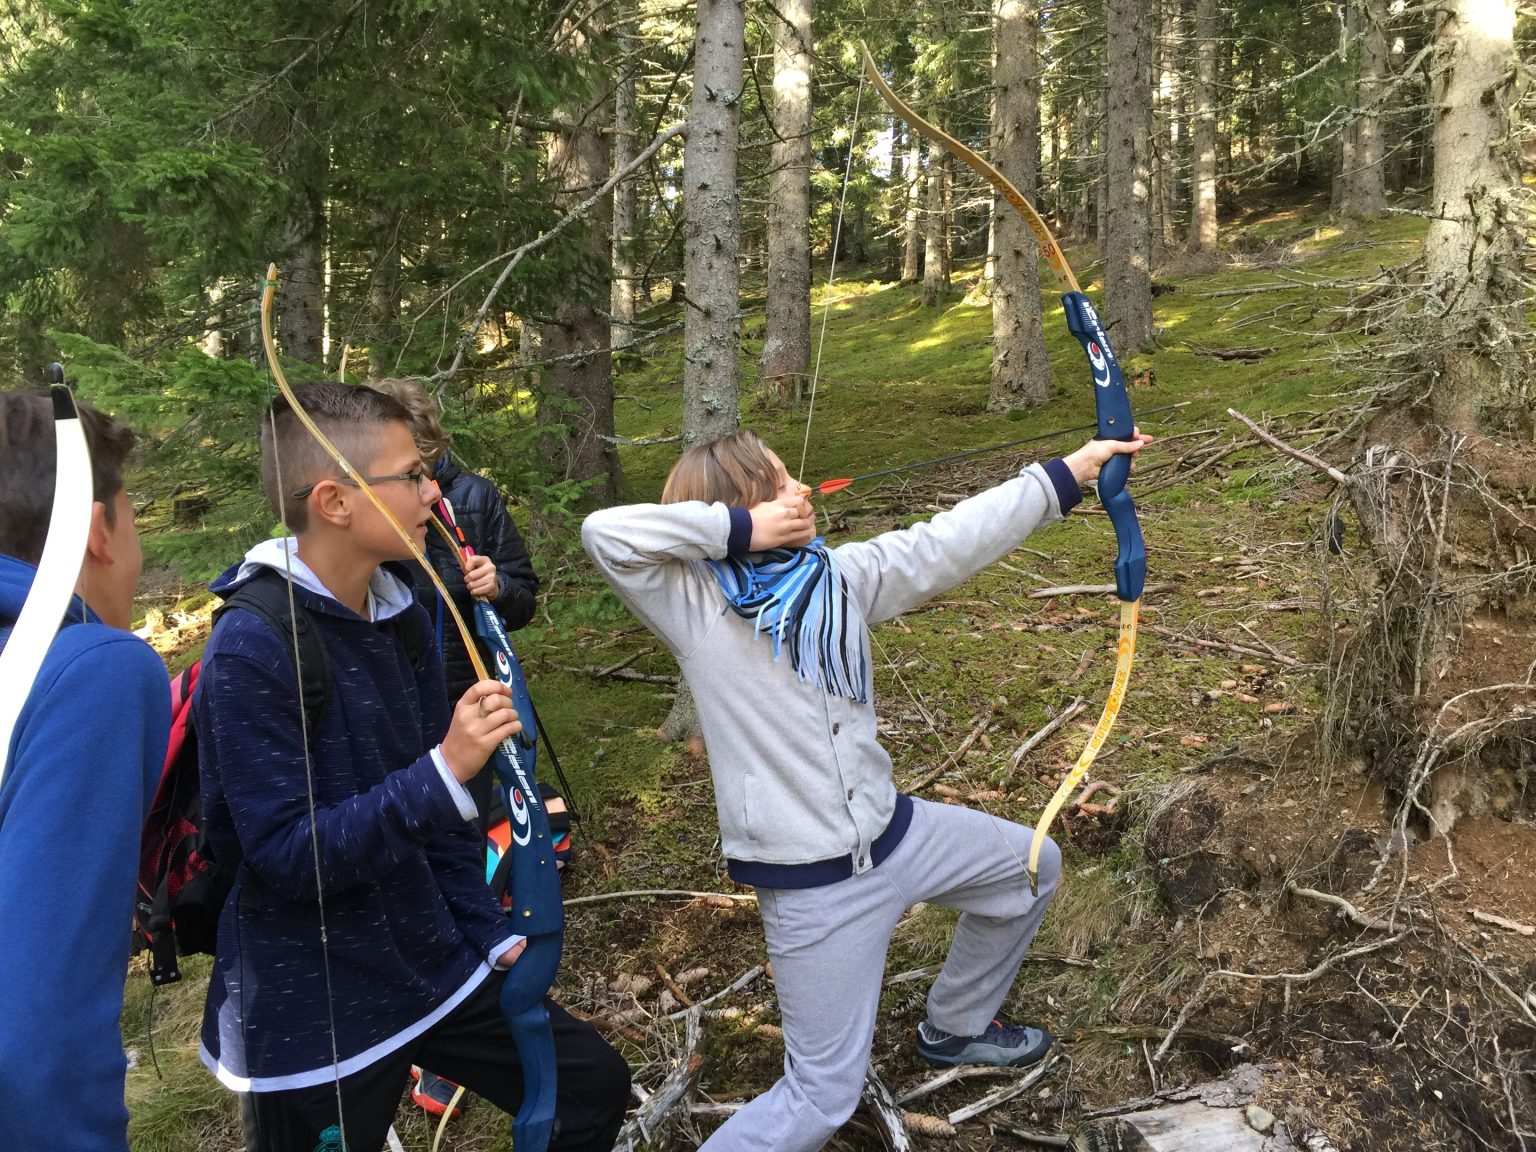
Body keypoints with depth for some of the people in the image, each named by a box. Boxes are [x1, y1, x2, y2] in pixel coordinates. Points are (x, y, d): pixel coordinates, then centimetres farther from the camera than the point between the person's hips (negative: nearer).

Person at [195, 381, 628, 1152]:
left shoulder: (402, 616, 1)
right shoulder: (250, 649, -21)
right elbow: (288, 855, -24)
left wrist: (490, 933, 8)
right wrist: (446, 772, -31)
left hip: (433, 966, 7)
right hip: (311, 1011, -7)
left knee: (594, 1086, 14)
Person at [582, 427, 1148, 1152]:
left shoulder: (840, 576, -2)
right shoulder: (694, 605, -18)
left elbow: (950, 542, 0)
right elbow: (603, 532, -31)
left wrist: (1072, 470, 0)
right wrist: (739, 527, -27)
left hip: (892, 829, 8)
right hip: (814, 884, -7)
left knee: (1030, 867, 28)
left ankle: (955, 1028, 48)